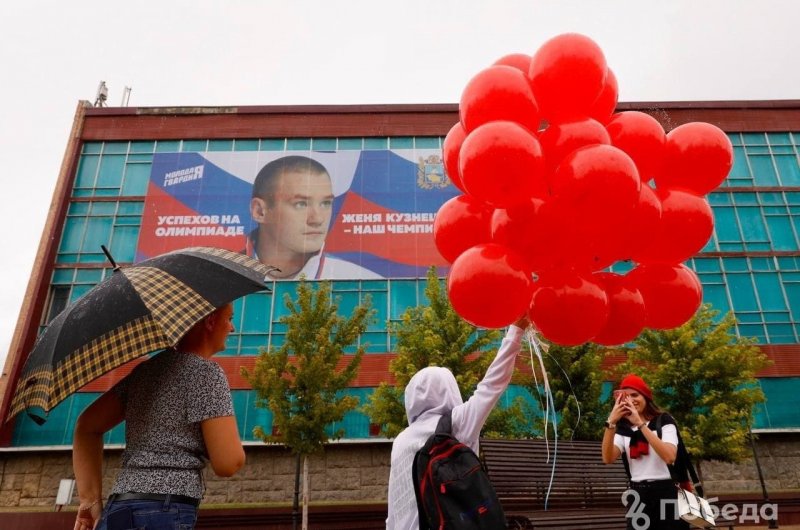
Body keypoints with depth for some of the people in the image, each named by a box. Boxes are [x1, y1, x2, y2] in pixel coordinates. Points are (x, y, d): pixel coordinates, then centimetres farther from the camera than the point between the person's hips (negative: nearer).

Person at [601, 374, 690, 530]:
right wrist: (611, 422, -21)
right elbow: (608, 458, -11)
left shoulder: (663, 420, -3)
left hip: (666, 494, -3)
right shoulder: (624, 428, 7)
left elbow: (669, 457, -22)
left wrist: (640, 424, -26)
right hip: (637, 496, 4)